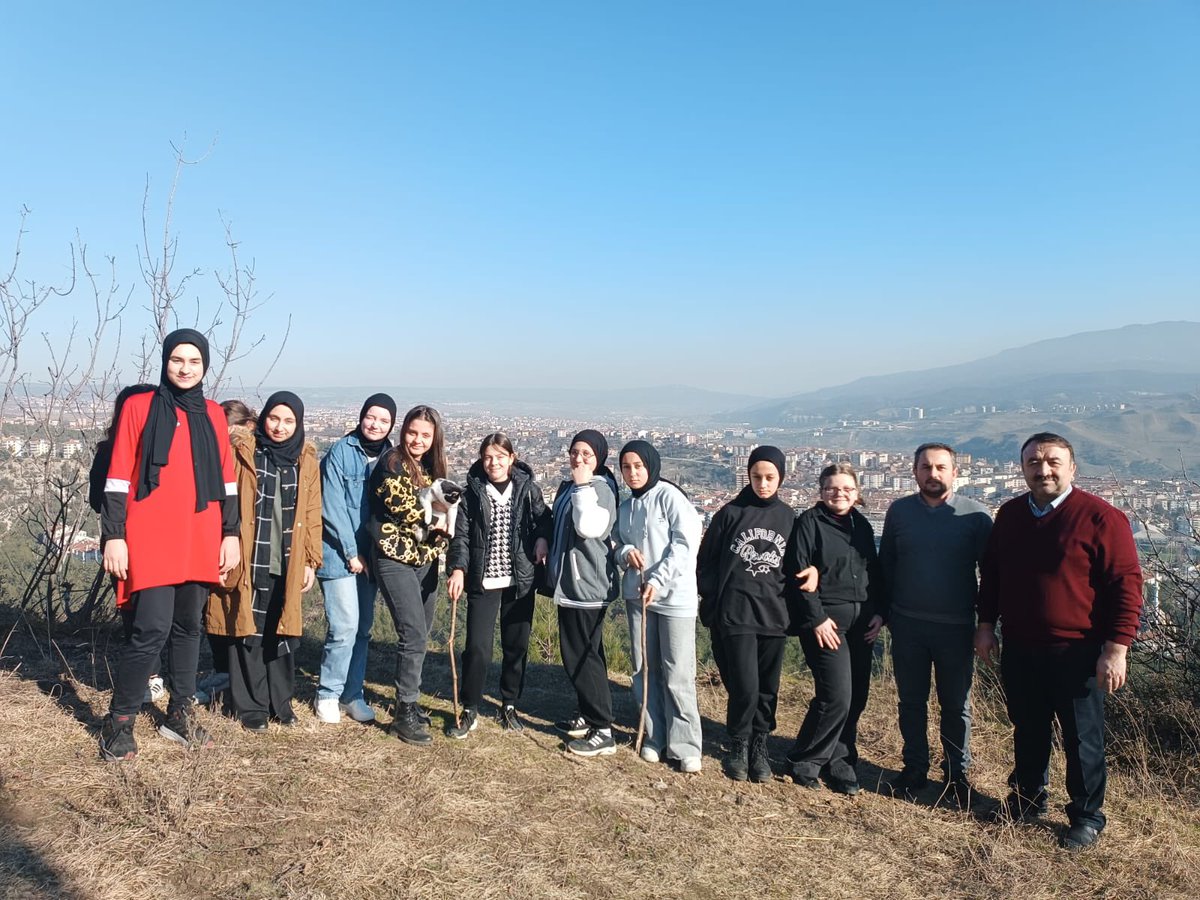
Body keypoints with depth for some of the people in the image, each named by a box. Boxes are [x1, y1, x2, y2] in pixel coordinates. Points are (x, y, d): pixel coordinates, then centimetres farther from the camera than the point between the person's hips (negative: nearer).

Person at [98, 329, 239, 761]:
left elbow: (226, 479, 14)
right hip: (151, 541, -4)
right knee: (152, 630, -10)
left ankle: (180, 713, 26)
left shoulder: (213, 414, 11)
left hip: (200, 542, 4)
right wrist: (114, 536, -6)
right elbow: (117, 477, -1)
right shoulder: (139, 406, 1)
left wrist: (231, 533, 9)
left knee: (188, 626, 11)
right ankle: (119, 721, 9)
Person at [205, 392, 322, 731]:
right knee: (247, 633, 3)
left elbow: (312, 514, 8)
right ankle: (251, 706, 16)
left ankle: (280, 701, 23)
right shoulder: (243, 452, -2)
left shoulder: (305, 459, 7)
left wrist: (311, 560, 6)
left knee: (282, 633, 9)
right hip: (248, 562, -3)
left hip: (287, 565, 3)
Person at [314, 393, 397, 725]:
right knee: (345, 626, -8)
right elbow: (332, 507, -10)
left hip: (370, 557, 5)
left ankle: (352, 695, 21)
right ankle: (328, 695, 10)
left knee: (363, 627, 9)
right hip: (340, 555, -5)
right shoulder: (340, 453, -7)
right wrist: (351, 552, -10)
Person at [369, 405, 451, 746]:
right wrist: (435, 516, -7)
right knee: (413, 635, -11)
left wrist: (444, 525, -4)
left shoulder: (433, 467, 12)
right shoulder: (392, 463, -10)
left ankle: (410, 701, 28)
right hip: (396, 558, -7)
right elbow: (400, 508, -18)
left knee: (419, 635, 13)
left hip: (425, 559, 7)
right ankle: (405, 715, -1)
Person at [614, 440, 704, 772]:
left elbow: (686, 542, -15)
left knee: (677, 674, -3)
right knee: (644, 670, 11)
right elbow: (618, 542, 20)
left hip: (675, 596, -7)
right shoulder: (626, 506, 13)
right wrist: (625, 553, -5)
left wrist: (659, 580, -20)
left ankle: (685, 745, 9)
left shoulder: (669, 496, -9)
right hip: (637, 595, 7)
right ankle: (654, 737, 24)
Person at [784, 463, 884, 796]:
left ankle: (840, 762, 22)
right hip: (826, 622, -6)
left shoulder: (862, 525, 14)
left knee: (856, 699, 6)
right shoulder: (809, 522, -5)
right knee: (836, 696, -11)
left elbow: (874, 572, 19)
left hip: (861, 623, 6)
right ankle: (804, 763, 7)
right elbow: (799, 574, -12)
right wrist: (816, 619, -16)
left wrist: (879, 611, 7)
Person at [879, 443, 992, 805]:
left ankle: (956, 773, 28)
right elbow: (885, 565, 8)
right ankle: (915, 768, 28)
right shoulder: (899, 511, 2)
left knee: (956, 705, 11)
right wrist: (883, 613, 6)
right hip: (907, 625, 2)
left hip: (956, 627, -2)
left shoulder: (975, 515, -5)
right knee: (911, 701, 13)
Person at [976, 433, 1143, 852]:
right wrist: (986, 622, 12)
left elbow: (1126, 585, -13)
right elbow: (990, 573, 16)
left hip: (1077, 654, -5)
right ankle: (1027, 798, 37)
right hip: (1019, 650, 5)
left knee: (1082, 738, 9)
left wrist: (1117, 647, -16)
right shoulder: (1009, 515, 6)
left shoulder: (1100, 517, -12)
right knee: (1027, 731, 19)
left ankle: (1087, 816, 27)